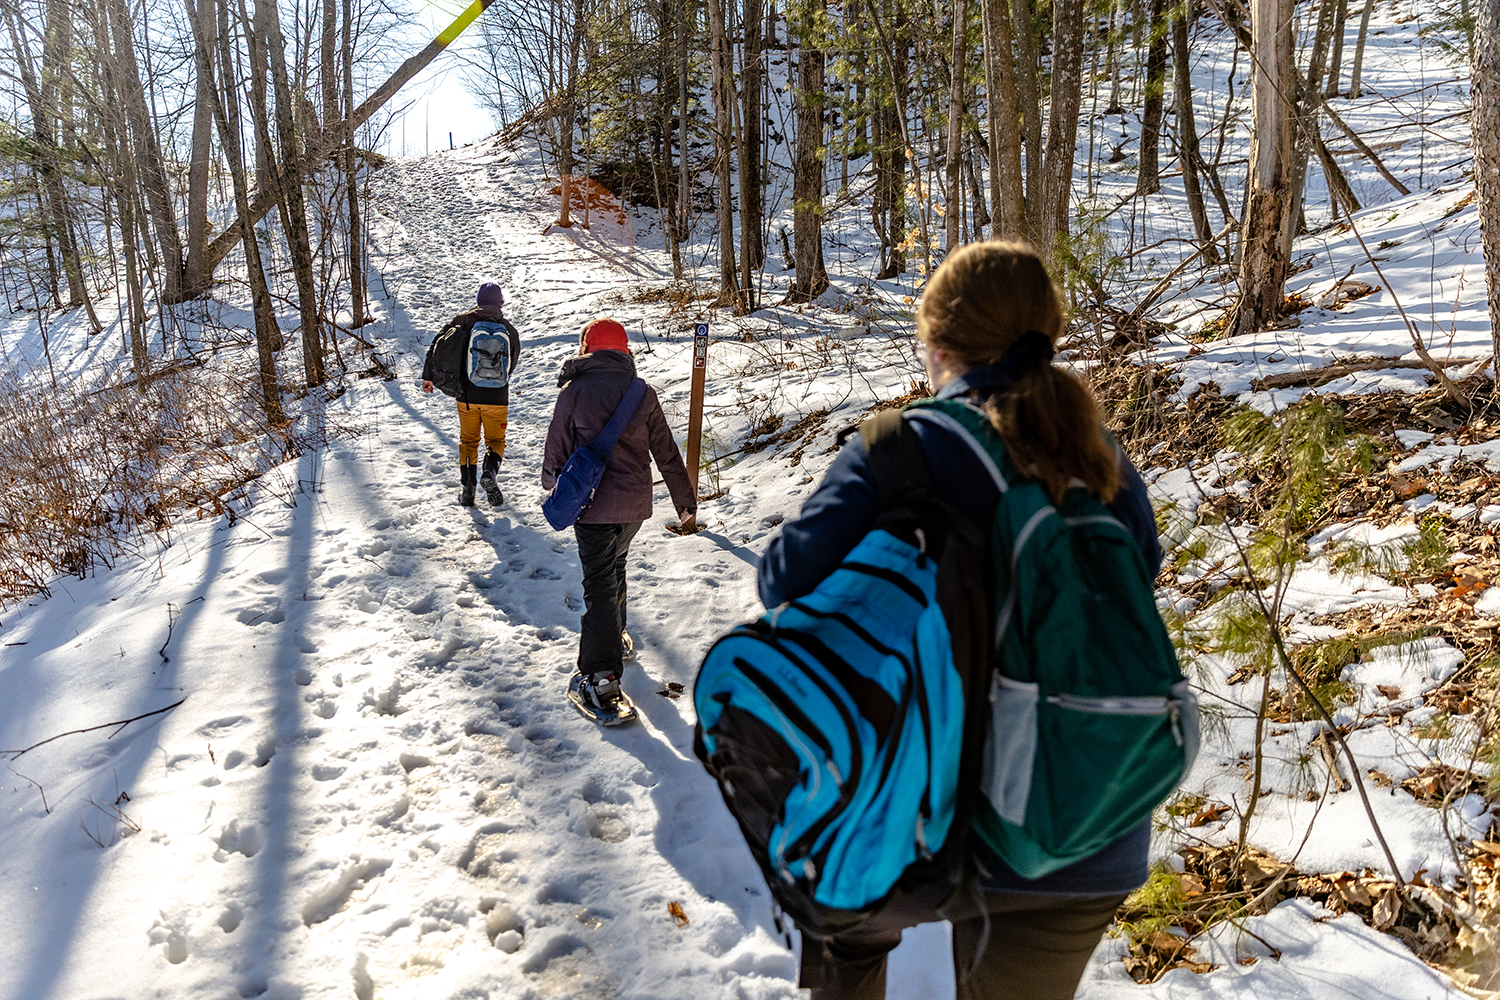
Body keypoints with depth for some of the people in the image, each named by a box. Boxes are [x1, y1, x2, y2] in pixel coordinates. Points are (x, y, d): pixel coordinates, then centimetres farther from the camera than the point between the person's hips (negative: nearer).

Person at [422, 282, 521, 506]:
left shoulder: (463, 321, -2)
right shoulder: (509, 329, 0)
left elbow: (437, 345, -5)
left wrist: (428, 376, 3)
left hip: (467, 395, 0)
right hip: (497, 398, 0)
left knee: (468, 440, 16)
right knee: (495, 440, 14)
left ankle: (468, 487, 11)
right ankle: (490, 472, -15)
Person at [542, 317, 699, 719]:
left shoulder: (575, 391, -6)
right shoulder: (644, 393, 3)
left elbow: (557, 449, 0)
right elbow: (667, 455, 6)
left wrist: (554, 484, 22)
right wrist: (686, 505, 14)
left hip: (593, 504, -4)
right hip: (635, 504, 4)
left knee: (600, 584, -4)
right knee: (614, 566, 26)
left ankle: (601, 678, -8)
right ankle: (617, 636, 44)